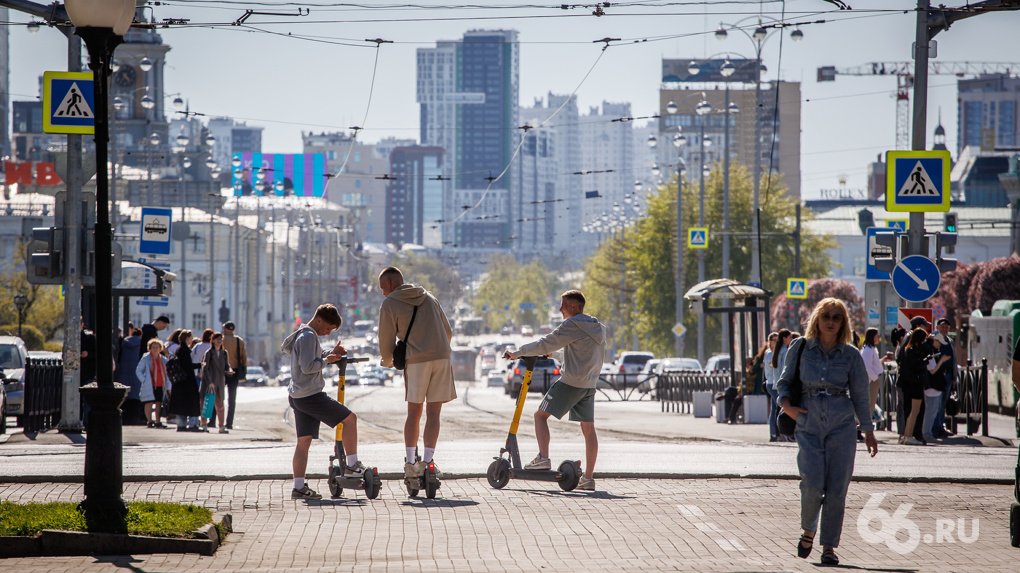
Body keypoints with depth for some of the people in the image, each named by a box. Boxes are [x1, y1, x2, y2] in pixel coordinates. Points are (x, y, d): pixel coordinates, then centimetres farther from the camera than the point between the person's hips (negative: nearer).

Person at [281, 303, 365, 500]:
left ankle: (299, 487, 2)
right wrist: (326, 360, -7)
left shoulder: (302, 334, 19)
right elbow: (308, 366, -21)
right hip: (310, 395, -10)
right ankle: (352, 464, 4)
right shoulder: (308, 337, -14)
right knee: (349, 418, 0)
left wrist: (330, 354, 15)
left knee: (304, 441, 6)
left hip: (296, 396, 10)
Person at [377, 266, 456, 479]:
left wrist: (387, 361, 27)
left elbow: (386, 343, 6)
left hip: (416, 360, -3)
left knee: (414, 412, 7)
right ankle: (428, 461, -4)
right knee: (433, 412, 3)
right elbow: (448, 332, 23)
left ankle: (409, 462, 3)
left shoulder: (389, 304, 5)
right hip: (442, 357, 3)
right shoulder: (429, 297, 20)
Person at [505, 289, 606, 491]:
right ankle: (588, 478, 4)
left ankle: (543, 458, -10)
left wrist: (517, 353, -3)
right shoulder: (598, 328, 15)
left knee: (541, 415, 3)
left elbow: (545, 345, -13)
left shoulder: (572, 325, -11)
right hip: (589, 384, 8)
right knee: (588, 429, 5)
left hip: (570, 382, -8)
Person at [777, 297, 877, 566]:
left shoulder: (851, 355, 4)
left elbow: (860, 395, 10)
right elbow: (784, 381, 12)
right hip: (808, 426, -1)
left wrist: (868, 430, 10)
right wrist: (786, 405, -7)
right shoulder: (800, 348, 3)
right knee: (813, 485, -13)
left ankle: (829, 546, 6)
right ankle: (808, 530, 15)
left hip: (841, 426, 1)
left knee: (836, 488, -4)